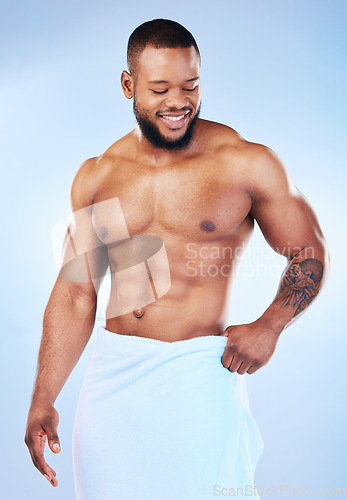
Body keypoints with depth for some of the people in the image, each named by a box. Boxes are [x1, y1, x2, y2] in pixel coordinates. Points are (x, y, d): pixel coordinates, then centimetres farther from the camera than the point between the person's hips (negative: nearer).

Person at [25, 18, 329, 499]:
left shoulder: (247, 163, -5)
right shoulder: (96, 176, 5)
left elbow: (310, 256, 5)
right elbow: (74, 294, 6)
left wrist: (269, 325, -12)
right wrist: (43, 400, 3)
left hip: (199, 374, -3)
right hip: (112, 375, 4)